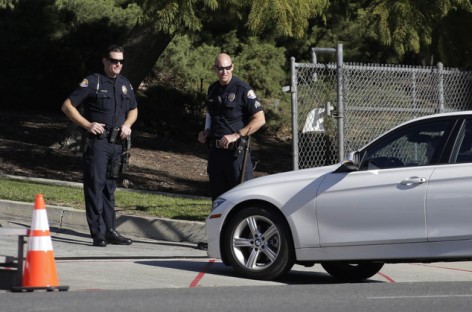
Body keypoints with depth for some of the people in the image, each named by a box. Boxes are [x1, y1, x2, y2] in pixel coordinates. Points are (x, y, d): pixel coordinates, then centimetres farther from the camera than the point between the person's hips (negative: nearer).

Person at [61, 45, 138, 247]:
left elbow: (133, 110, 29)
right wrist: (87, 124, -14)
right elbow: (67, 106, -6)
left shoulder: (125, 85, 14)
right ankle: (98, 233, -7)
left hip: (116, 143, 6)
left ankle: (110, 231, 15)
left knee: (109, 188, 11)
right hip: (97, 141, -6)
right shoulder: (93, 82, -5)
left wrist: (127, 125, 8)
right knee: (95, 185, -7)